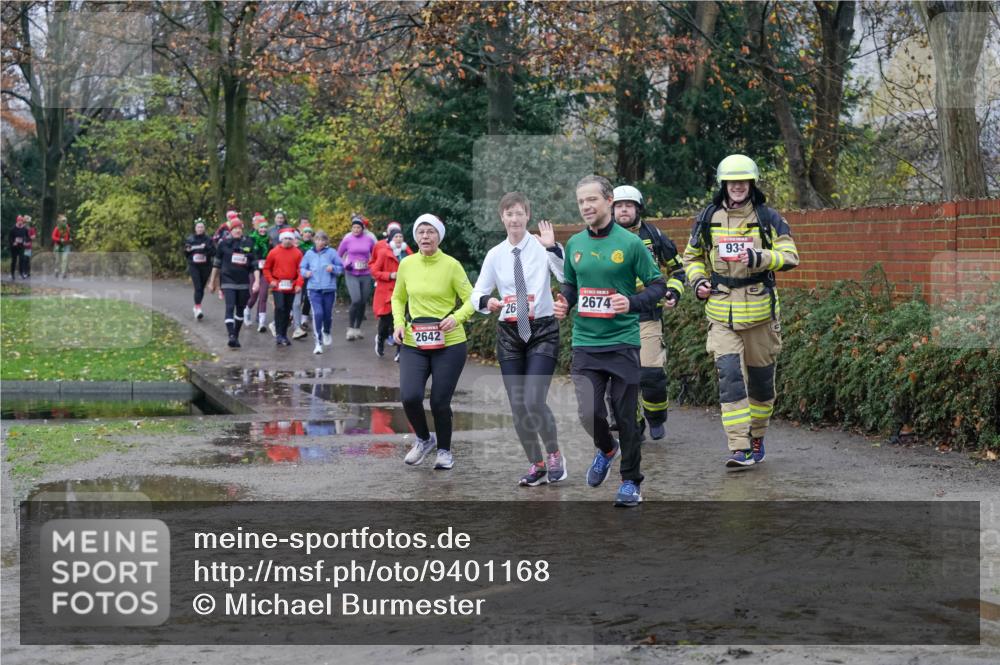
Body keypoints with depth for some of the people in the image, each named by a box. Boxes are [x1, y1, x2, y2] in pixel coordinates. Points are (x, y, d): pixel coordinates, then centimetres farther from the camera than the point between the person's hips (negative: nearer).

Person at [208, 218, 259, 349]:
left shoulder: (248, 244, 5)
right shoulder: (224, 243, 1)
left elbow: (254, 264, 3)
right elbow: (217, 263, 8)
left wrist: (257, 280, -8)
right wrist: (212, 282, 9)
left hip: (243, 283, 3)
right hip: (228, 281, -3)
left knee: (240, 309, 10)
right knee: (230, 307, -16)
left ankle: (236, 336, 21)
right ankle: (231, 336, -25)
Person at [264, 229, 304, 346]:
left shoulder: (297, 253, 2)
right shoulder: (274, 252, 1)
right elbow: (267, 268, 8)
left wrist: (299, 284, -10)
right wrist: (270, 280, -4)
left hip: (291, 287, 2)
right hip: (278, 285, -2)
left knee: (287, 311, 9)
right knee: (279, 308, -17)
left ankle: (284, 335, 19)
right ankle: (278, 334, -13)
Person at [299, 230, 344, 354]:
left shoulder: (331, 253, -2)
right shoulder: (309, 253, 3)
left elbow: (341, 268, 3)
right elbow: (302, 267, 13)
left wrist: (333, 268, -16)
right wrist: (305, 272, -8)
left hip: (329, 288, 0)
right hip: (314, 288, 0)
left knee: (328, 314, 12)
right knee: (317, 314, -14)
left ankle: (326, 332, 46)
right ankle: (318, 342, -9)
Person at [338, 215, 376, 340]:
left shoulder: (369, 240, 1)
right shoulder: (347, 240, -1)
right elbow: (339, 255, 11)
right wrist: (345, 264, -3)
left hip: (366, 275, 2)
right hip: (352, 275, -2)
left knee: (363, 302, 5)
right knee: (356, 300, -18)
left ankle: (358, 329, 19)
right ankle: (350, 328, -6)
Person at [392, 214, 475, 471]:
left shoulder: (451, 265, -7)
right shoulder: (407, 264, 3)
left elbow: (471, 300, -2)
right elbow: (398, 298, 18)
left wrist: (457, 317, -20)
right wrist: (399, 323, 1)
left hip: (449, 343, -3)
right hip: (413, 344, 3)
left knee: (440, 402, -1)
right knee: (409, 396, -13)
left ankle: (444, 451, 26)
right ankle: (424, 439, 17)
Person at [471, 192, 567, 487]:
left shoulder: (542, 248, -6)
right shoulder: (495, 255, 4)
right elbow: (477, 293, 9)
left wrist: (552, 247, -28)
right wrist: (487, 302, -13)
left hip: (542, 331, -4)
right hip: (509, 333, 4)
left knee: (534, 401, -15)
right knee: (517, 407, 7)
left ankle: (554, 455, 11)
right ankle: (536, 464, 26)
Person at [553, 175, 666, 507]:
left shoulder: (630, 243, -6)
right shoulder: (574, 244, 7)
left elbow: (658, 285, -2)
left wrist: (632, 303, -19)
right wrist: (564, 304, 1)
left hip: (622, 342, -3)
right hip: (585, 344, 3)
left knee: (625, 416, 2)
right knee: (589, 413, -7)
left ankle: (631, 481, 19)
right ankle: (606, 449, 26)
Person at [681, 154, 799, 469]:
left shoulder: (768, 218, 0)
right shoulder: (708, 219, 6)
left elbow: (790, 255, -6)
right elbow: (692, 257, 19)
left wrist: (761, 258, -24)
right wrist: (697, 280, -1)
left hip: (759, 310, 0)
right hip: (721, 313, 0)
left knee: (761, 377, 11)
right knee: (730, 377, -13)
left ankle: (757, 437, 31)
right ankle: (739, 449, -15)